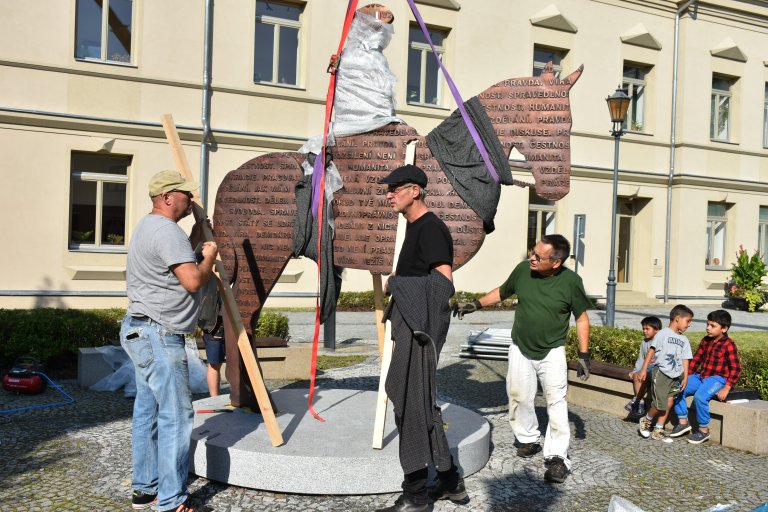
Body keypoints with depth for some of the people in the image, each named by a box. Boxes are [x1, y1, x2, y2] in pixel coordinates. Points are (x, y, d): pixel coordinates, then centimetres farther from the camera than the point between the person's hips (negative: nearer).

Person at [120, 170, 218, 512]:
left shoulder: (149, 227, 18)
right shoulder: (167, 231, -17)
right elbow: (193, 280, -24)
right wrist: (210, 256, -7)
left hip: (143, 332, 11)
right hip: (158, 335, -11)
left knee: (147, 412, 15)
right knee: (176, 416, -6)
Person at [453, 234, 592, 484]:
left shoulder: (570, 281, -17)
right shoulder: (523, 269, -12)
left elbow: (581, 317, -5)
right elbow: (501, 292, 7)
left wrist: (584, 355, -7)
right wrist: (475, 304, -4)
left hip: (552, 352, -3)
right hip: (521, 349, 3)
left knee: (556, 401, -9)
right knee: (519, 398, 9)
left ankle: (557, 456, -1)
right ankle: (529, 439, 31)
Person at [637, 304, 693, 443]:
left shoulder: (684, 340, 14)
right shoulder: (663, 333, -5)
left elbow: (685, 359, 12)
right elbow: (651, 351, -8)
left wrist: (685, 376, 1)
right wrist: (644, 369, -13)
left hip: (675, 376, 6)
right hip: (661, 373, -6)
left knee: (669, 403, 3)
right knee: (660, 404, -8)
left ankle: (658, 431, 14)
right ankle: (646, 420, 19)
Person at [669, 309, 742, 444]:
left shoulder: (728, 345, -11)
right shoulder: (705, 341, 10)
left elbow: (736, 368, -13)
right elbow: (696, 359, 16)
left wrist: (727, 388, -19)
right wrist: (687, 377, 8)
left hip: (717, 378, -7)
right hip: (701, 376, 7)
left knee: (700, 396, -32)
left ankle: (704, 430, -14)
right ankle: (683, 422, 4)